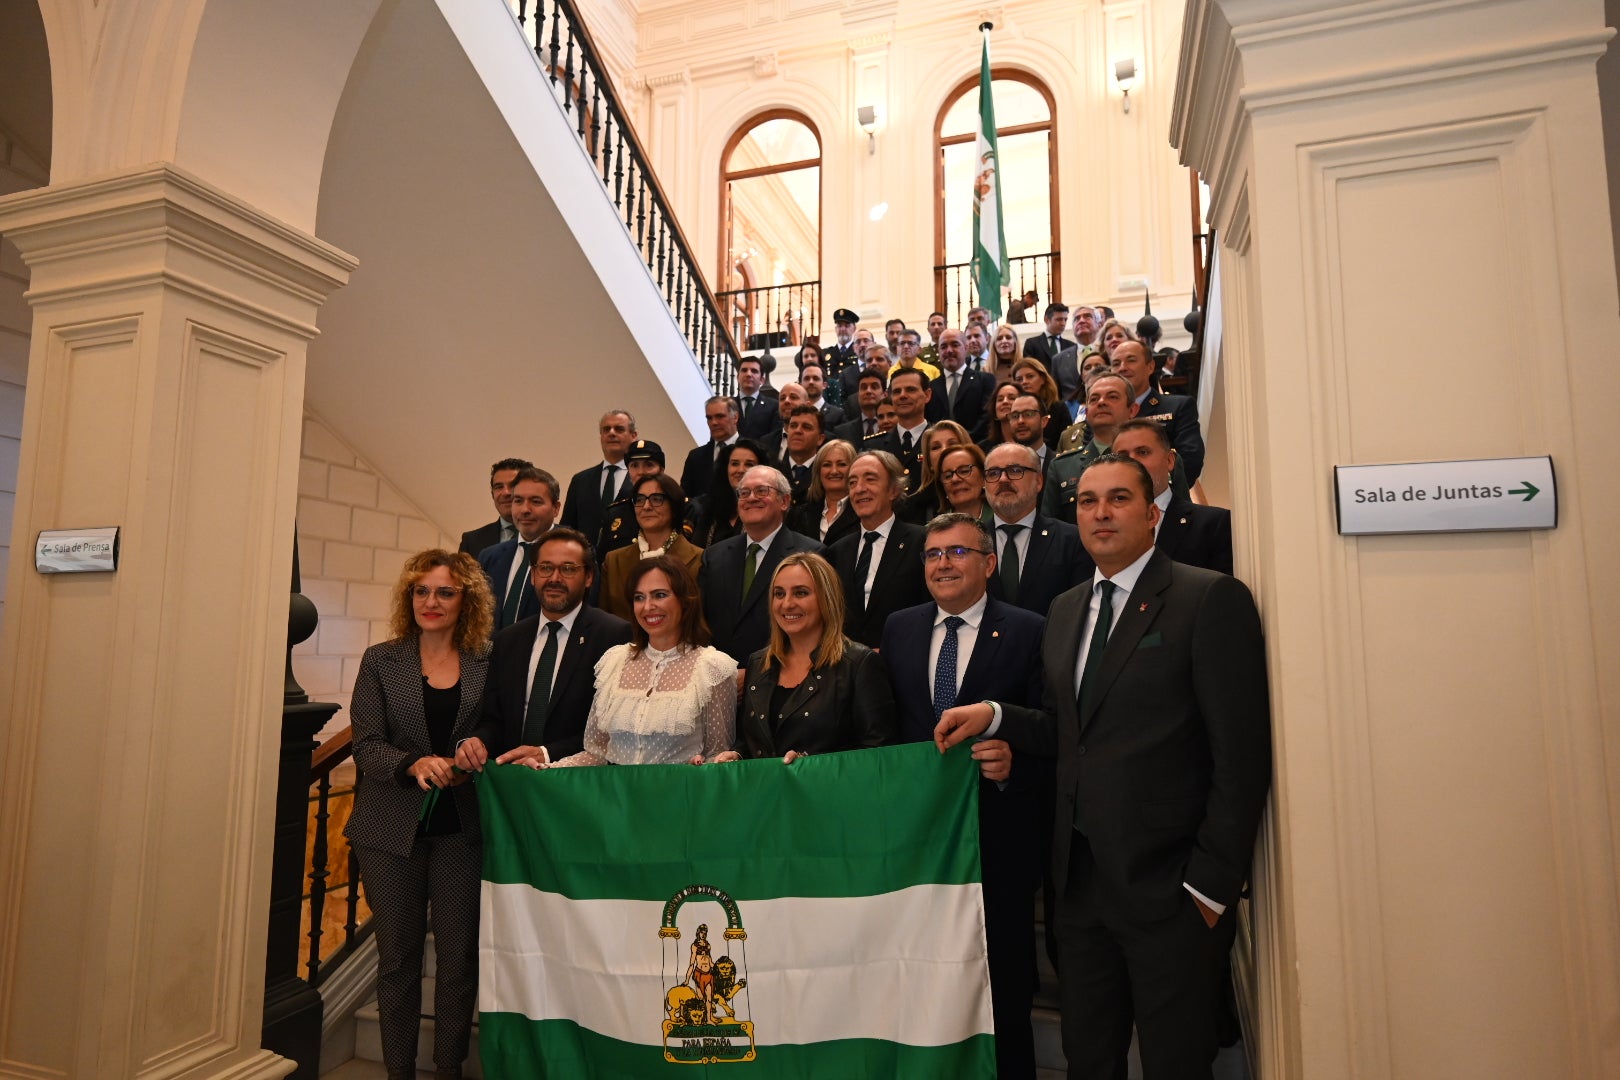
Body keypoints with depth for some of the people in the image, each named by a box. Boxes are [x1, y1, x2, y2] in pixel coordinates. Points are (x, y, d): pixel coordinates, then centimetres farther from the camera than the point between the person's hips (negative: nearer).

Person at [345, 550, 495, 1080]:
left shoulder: (488, 665, -1)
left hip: (462, 830, 0)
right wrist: (413, 765, -23)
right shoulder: (380, 661, 1)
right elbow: (366, 745, -5)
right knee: (398, 956, 13)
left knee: (459, 955, 8)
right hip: (393, 828, 1)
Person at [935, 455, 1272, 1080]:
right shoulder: (1064, 611, 12)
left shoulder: (1211, 599, -9)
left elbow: (1242, 752, -12)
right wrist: (993, 716, -2)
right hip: (1080, 879, 6)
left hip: (1166, 884, -6)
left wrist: (1213, 882, -14)